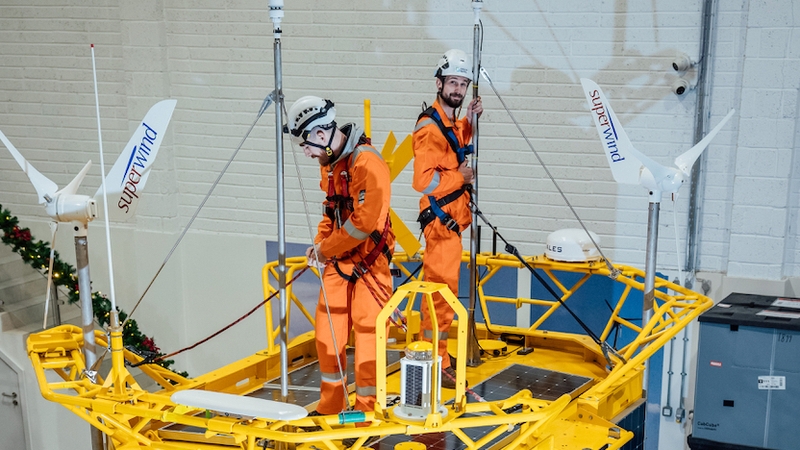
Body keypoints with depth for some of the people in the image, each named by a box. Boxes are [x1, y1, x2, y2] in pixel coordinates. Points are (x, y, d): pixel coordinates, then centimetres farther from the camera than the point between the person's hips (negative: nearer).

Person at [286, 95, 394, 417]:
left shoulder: (367, 163, -21)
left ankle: (366, 409, 13)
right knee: (327, 333, 10)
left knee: (367, 335, -1)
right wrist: (320, 243, 4)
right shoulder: (329, 163, 9)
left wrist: (326, 248, -15)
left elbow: (364, 221, -26)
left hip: (368, 263, -8)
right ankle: (330, 406, 26)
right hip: (337, 261, 8)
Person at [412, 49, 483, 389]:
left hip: (452, 219, 10)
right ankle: (438, 364, 0)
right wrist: (461, 177, -16)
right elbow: (423, 181, -27)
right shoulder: (430, 127, -20)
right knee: (442, 290, -7)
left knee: (439, 289, 18)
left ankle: (431, 353, 31)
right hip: (441, 220, -10)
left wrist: (469, 120, 15)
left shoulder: (451, 121, 10)